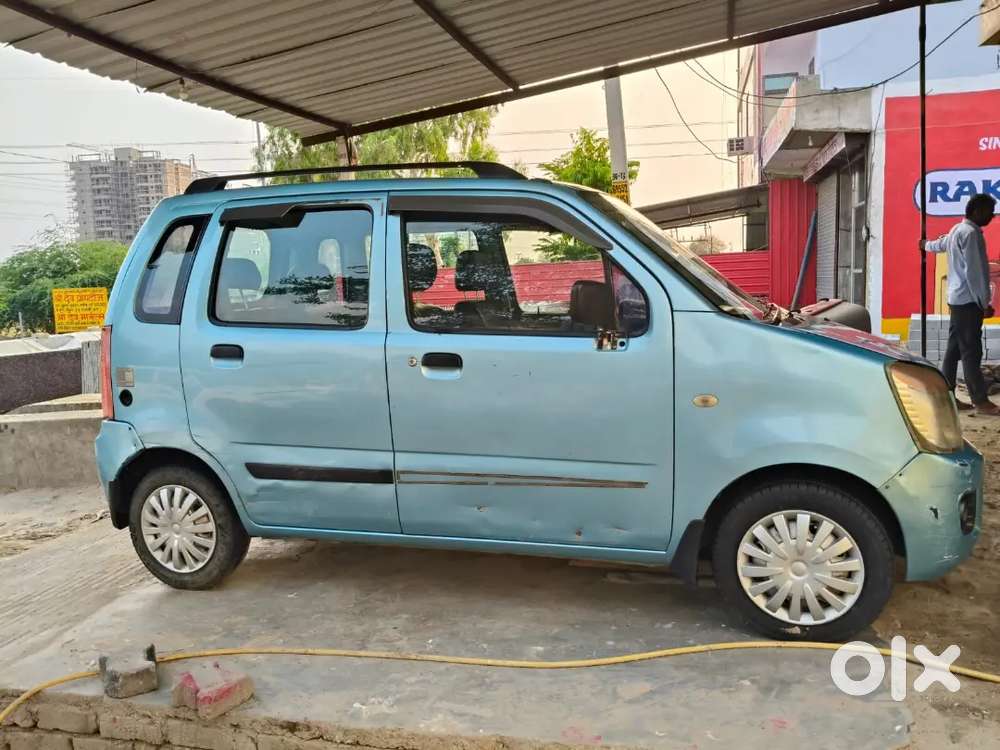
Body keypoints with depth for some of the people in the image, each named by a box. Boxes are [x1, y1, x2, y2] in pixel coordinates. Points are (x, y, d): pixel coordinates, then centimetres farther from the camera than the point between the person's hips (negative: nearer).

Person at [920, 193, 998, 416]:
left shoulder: (957, 230, 16)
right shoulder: (971, 233, -14)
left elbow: (940, 243, 38)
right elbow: (974, 272, -19)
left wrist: (926, 245, 61)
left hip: (957, 299, 10)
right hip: (968, 300, -10)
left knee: (954, 349, 10)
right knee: (971, 351, -8)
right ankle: (980, 401, -6)